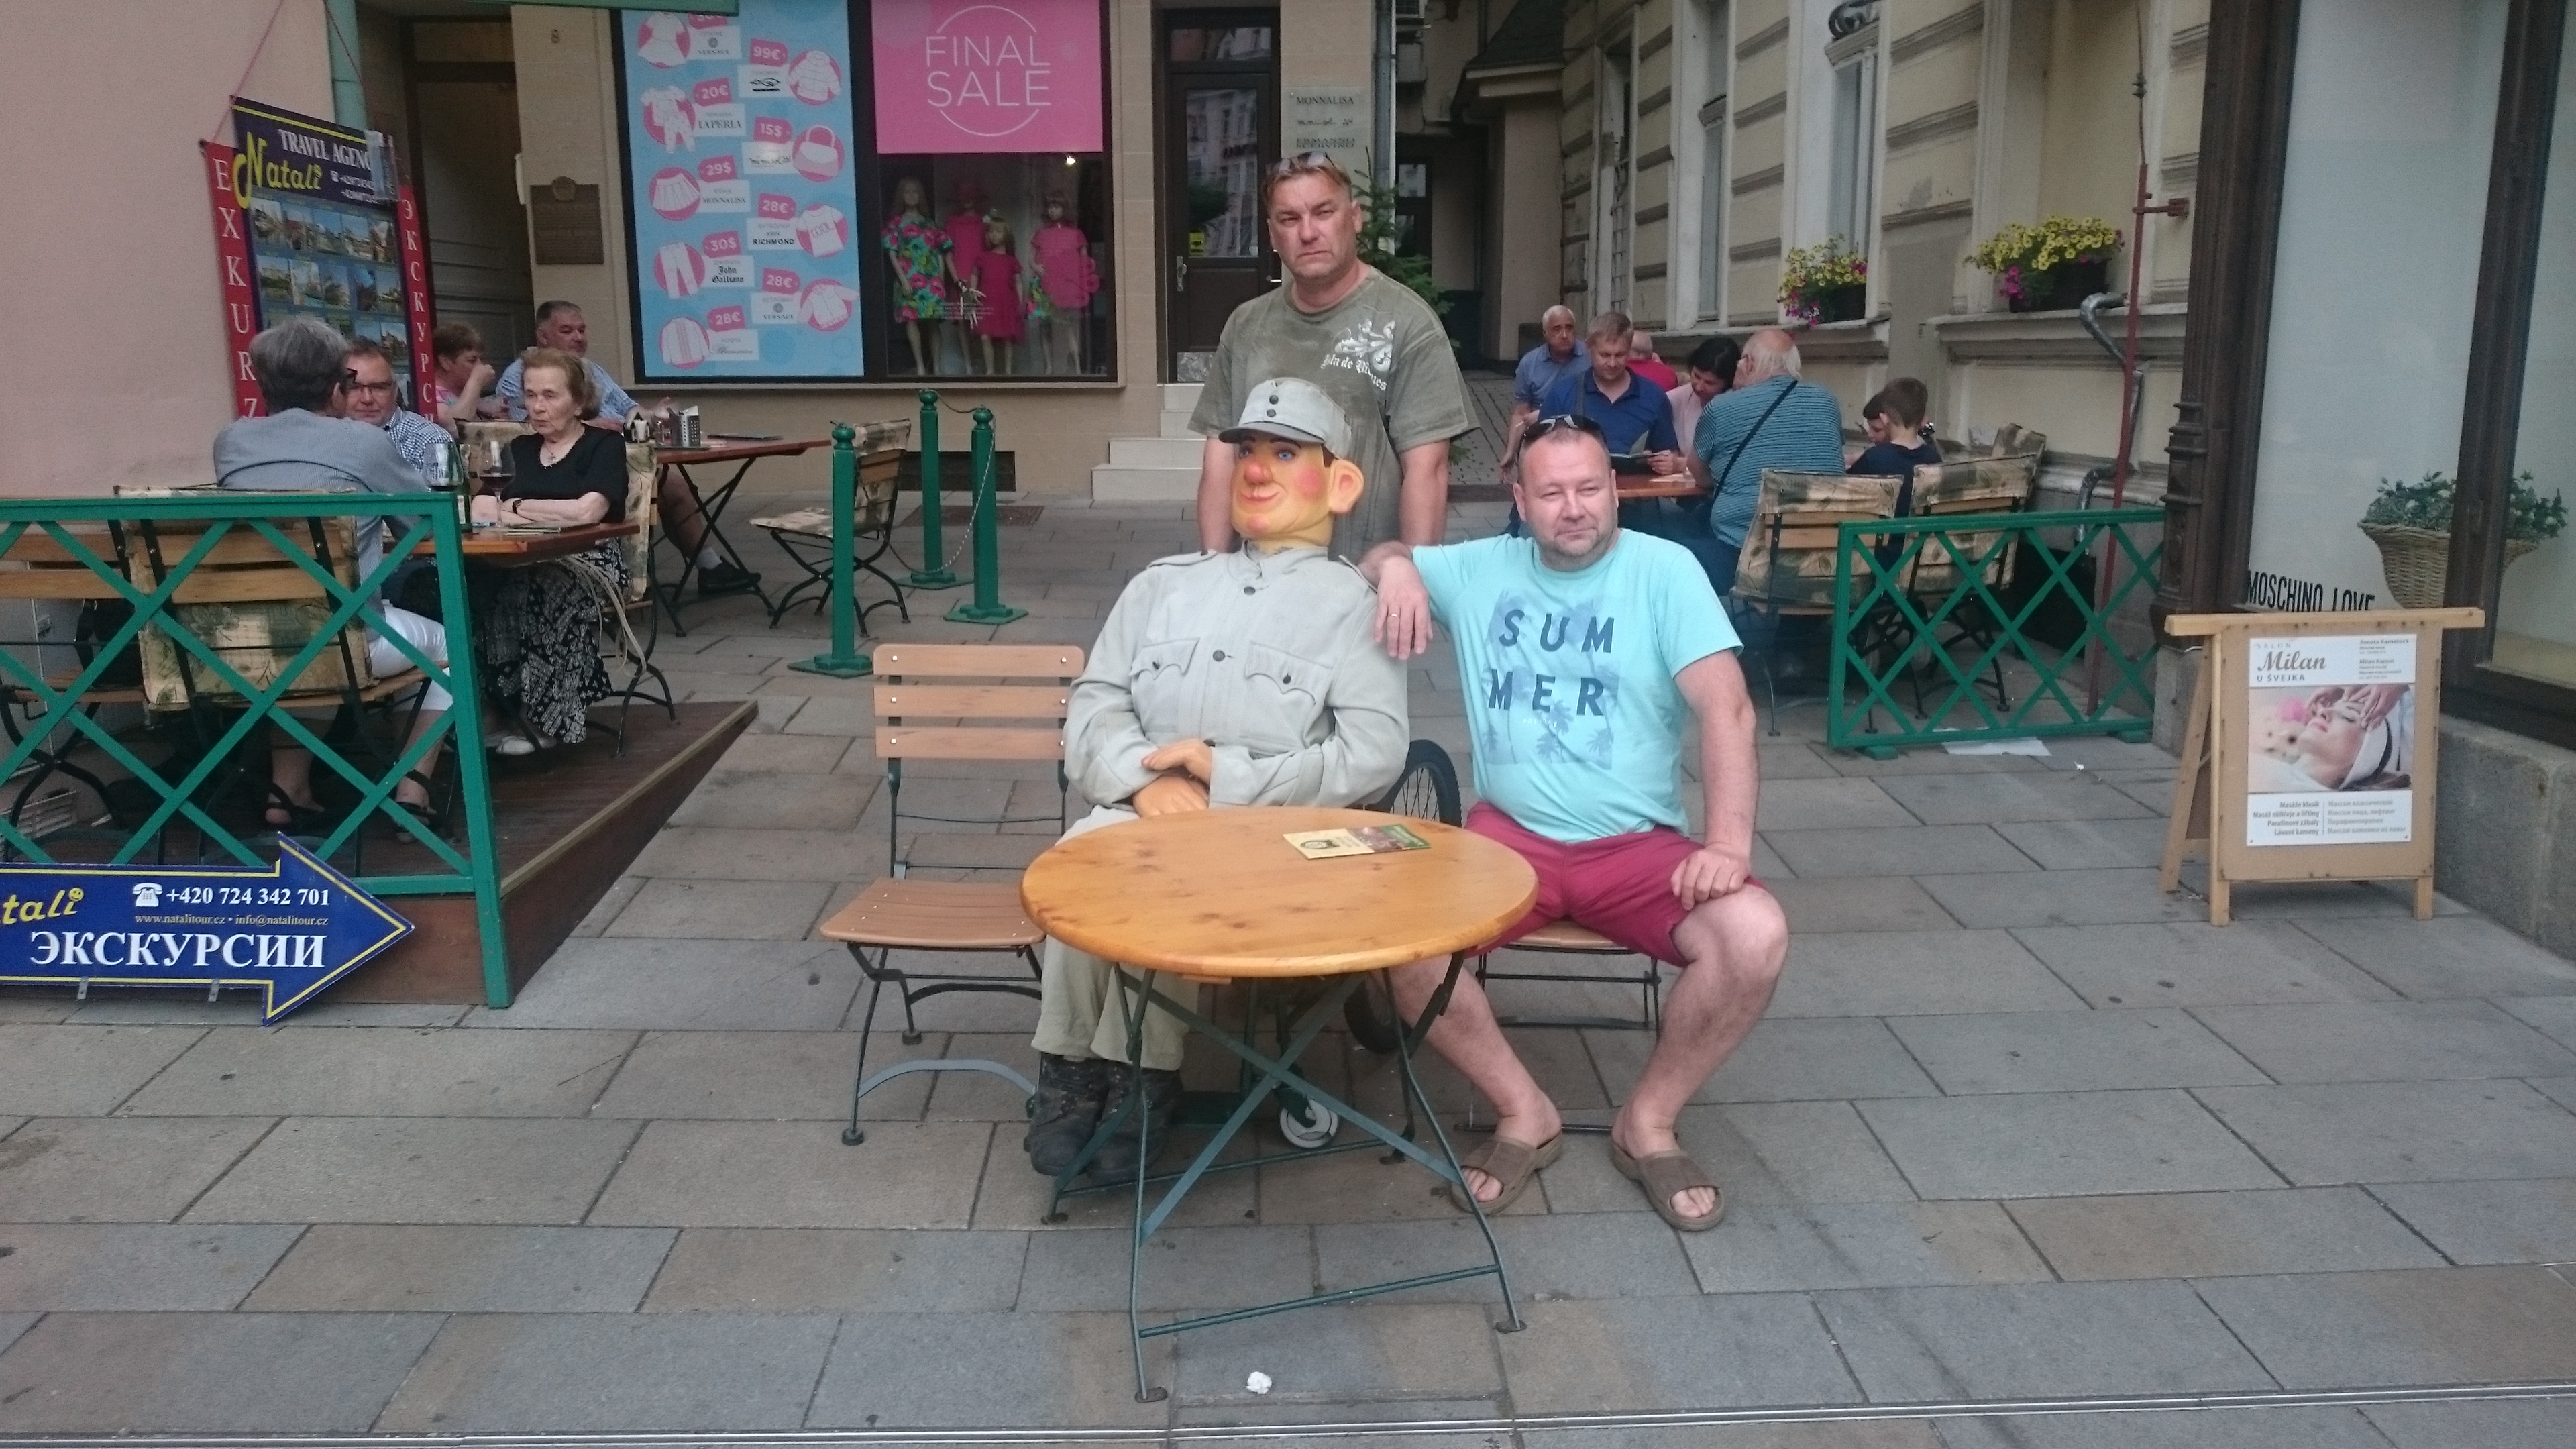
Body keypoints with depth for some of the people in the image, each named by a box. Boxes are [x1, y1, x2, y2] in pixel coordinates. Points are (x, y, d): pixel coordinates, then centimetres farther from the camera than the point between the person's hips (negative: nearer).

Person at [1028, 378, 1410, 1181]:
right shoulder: (1164, 583, 21)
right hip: (1145, 814, 4)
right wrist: (1145, 780, -10)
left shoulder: (1355, 602, 6)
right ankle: (1070, 1067, -13)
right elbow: (1093, 709, 12)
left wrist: (1227, 776, -13)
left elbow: (1374, 754, -7)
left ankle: (1132, 1073, -12)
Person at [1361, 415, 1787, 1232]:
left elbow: (1726, 709, -10)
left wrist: (1729, 842, -23)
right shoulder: (1480, 570, 8)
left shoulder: (1664, 570, -2)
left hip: (1639, 844, -1)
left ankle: (1649, 1120, 0)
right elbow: (1376, 565, 21)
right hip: (1511, 837, 2)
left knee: (1756, 937, -27)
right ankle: (1524, 1111, -2)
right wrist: (1395, 565, -6)